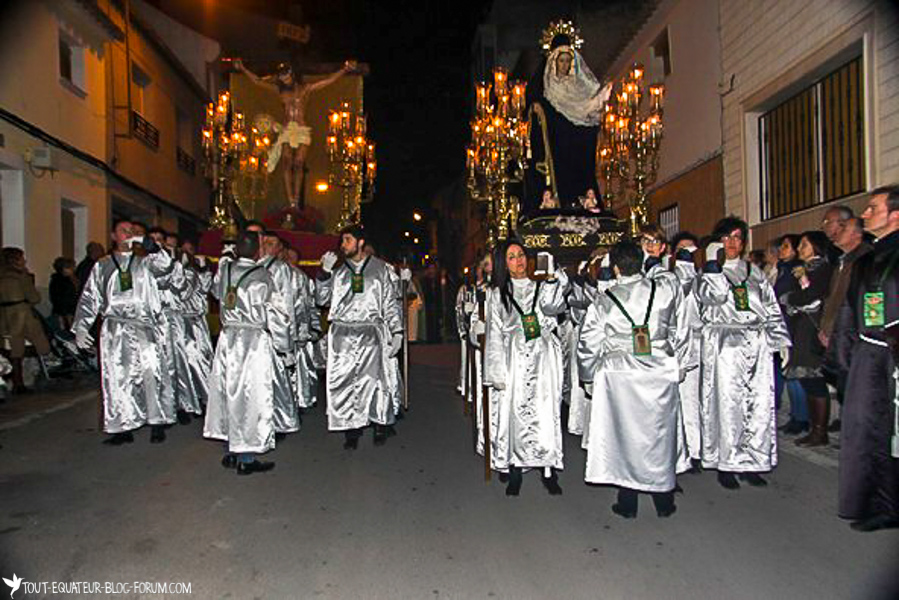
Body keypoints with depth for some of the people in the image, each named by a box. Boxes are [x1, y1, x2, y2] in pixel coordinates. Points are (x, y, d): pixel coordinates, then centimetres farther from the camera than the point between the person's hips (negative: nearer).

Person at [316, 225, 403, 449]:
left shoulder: (380, 269, 10)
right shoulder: (338, 271, 15)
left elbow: (391, 302, 9)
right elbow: (321, 300, 10)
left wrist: (396, 331, 1)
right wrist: (325, 272, -2)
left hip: (371, 332, -2)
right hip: (343, 334, 2)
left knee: (375, 378, -5)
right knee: (344, 381, -1)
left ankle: (381, 425, 13)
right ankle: (351, 430, 10)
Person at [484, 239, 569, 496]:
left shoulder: (541, 287, 12)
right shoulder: (498, 294, 12)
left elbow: (552, 306, -10)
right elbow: (494, 334, 7)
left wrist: (556, 279, -22)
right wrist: (498, 372, -1)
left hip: (543, 359, 0)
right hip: (514, 359, 0)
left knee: (546, 412, -5)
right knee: (514, 412, -1)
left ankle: (549, 470, 3)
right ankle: (514, 471, 9)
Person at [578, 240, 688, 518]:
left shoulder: (603, 301, -2)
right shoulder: (668, 289, 0)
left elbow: (588, 345, 4)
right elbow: (680, 331, 6)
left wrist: (589, 379, 16)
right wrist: (678, 365, 17)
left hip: (619, 376, -1)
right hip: (661, 373, 1)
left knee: (624, 434, 9)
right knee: (660, 433, 13)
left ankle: (627, 503, 17)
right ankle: (664, 501, 25)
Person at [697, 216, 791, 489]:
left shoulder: (754, 273, 20)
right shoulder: (709, 272, 7)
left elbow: (772, 309, 19)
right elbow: (714, 295, -15)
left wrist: (781, 341, 11)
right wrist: (712, 263, -10)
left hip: (757, 345, 4)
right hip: (724, 346, -4)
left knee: (760, 404, 0)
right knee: (727, 404, -6)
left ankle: (750, 462, 12)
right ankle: (725, 463, 4)